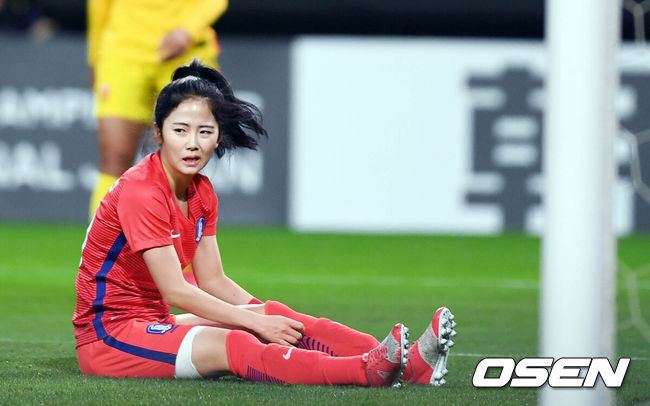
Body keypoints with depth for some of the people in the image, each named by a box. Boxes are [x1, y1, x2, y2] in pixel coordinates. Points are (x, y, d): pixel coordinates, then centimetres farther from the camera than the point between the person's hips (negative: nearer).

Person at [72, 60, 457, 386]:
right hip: (108, 334, -9)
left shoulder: (201, 192, 9)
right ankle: (368, 371, -53)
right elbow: (175, 290, -22)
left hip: (151, 324, 9)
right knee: (233, 347, -32)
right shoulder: (140, 192, -19)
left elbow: (214, 282, 9)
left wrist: (267, 318, -6)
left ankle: (404, 362, -26)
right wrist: (256, 321, -21)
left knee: (275, 315, -10)